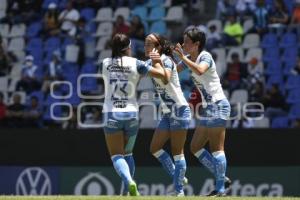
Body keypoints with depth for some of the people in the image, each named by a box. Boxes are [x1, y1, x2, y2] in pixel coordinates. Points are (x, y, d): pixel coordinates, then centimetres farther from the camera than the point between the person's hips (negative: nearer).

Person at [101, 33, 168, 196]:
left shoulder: (105, 64, 1)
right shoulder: (135, 64, -5)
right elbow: (161, 74, -6)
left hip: (111, 114, -1)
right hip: (131, 114, 1)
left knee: (116, 155, 0)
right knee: (128, 153, 19)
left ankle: (129, 182, -25)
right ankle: (130, 188, 11)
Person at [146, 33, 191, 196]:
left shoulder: (166, 60, -16)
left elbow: (165, 79, -34)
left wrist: (160, 63, -46)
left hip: (179, 110, -9)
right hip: (167, 113, 9)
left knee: (177, 152, -7)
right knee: (155, 148, 8)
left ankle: (179, 190, -2)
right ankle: (178, 178, 18)